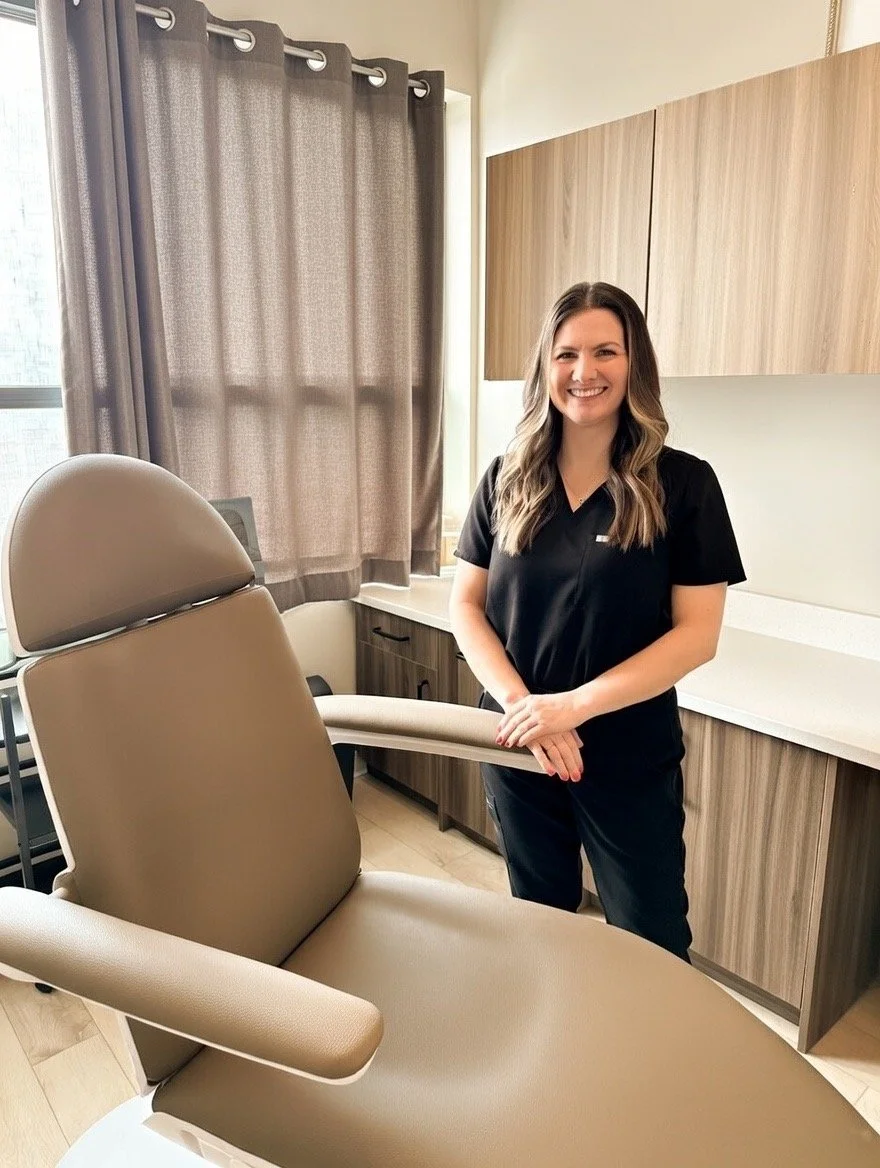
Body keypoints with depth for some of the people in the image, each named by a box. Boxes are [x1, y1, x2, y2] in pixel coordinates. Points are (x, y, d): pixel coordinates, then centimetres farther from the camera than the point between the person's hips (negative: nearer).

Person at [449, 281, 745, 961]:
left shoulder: (684, 484, -9)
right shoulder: (509, 479, -1)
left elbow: (698, 634, -12)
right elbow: (466, 605, 0)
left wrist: (574, 705, -21)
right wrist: (520, 702, -15)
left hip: (633, 758, -2)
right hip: (518, 748, 3)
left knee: (650, 948, 15)